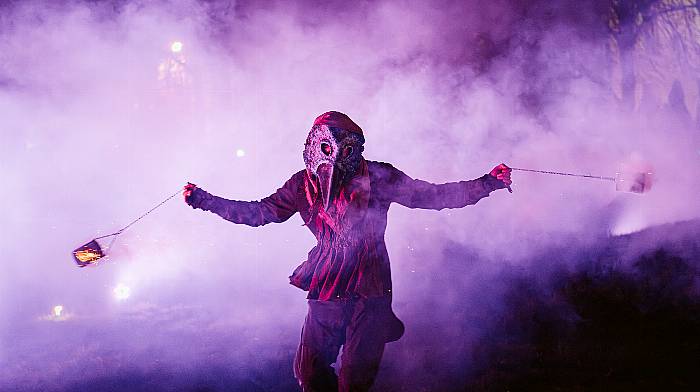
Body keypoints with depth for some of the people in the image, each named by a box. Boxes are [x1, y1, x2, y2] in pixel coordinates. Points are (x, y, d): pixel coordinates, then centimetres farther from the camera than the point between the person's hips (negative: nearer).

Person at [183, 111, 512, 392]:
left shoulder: (375, 177, -8)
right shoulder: (304, 184, 0)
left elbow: (432, 196, -4)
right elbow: (259, 212, 10)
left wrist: (488, 183, -10)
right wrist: (205, 201, 7)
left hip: (370, 291, -3)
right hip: (326, 291, 3)